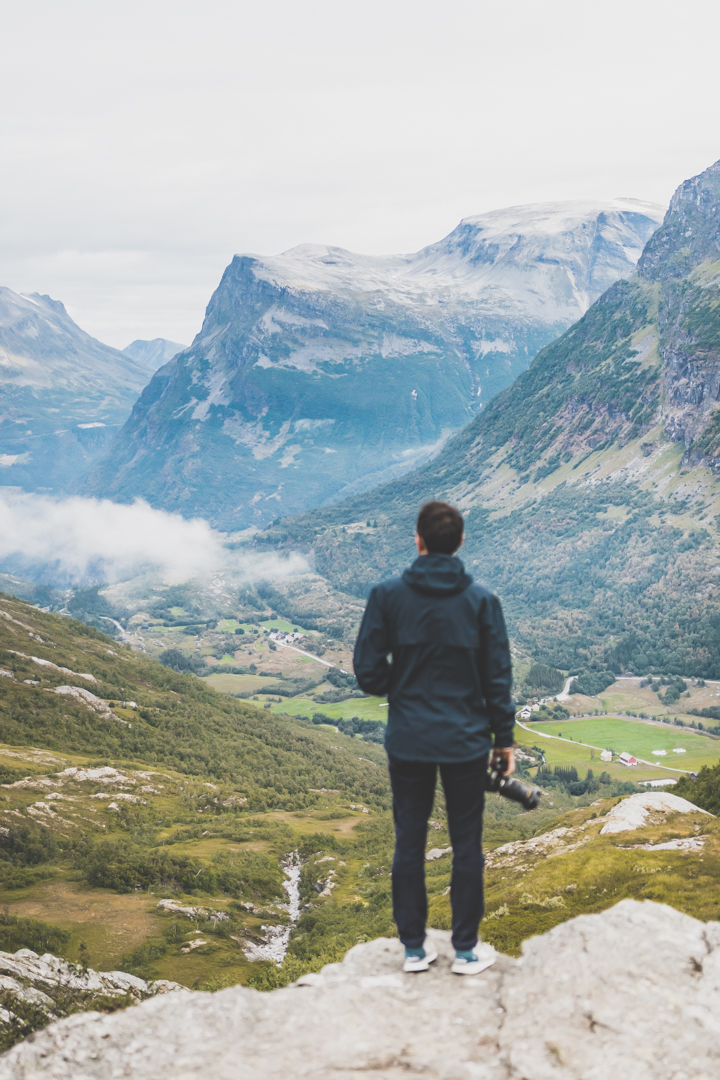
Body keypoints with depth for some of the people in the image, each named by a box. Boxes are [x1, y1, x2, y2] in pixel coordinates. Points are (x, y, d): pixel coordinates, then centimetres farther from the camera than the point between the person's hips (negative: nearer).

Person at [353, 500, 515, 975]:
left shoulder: (388, 596, -8)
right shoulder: (481, 600, -8)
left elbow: (369, 672, -7)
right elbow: (498, 678, -4)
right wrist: (504, 738, 7)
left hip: (408, 742, 0)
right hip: (466, 741, 0)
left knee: (410, 841, 12)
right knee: (467, 844, 11)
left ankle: (414, 947, 21)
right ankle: (466, 949, 19)